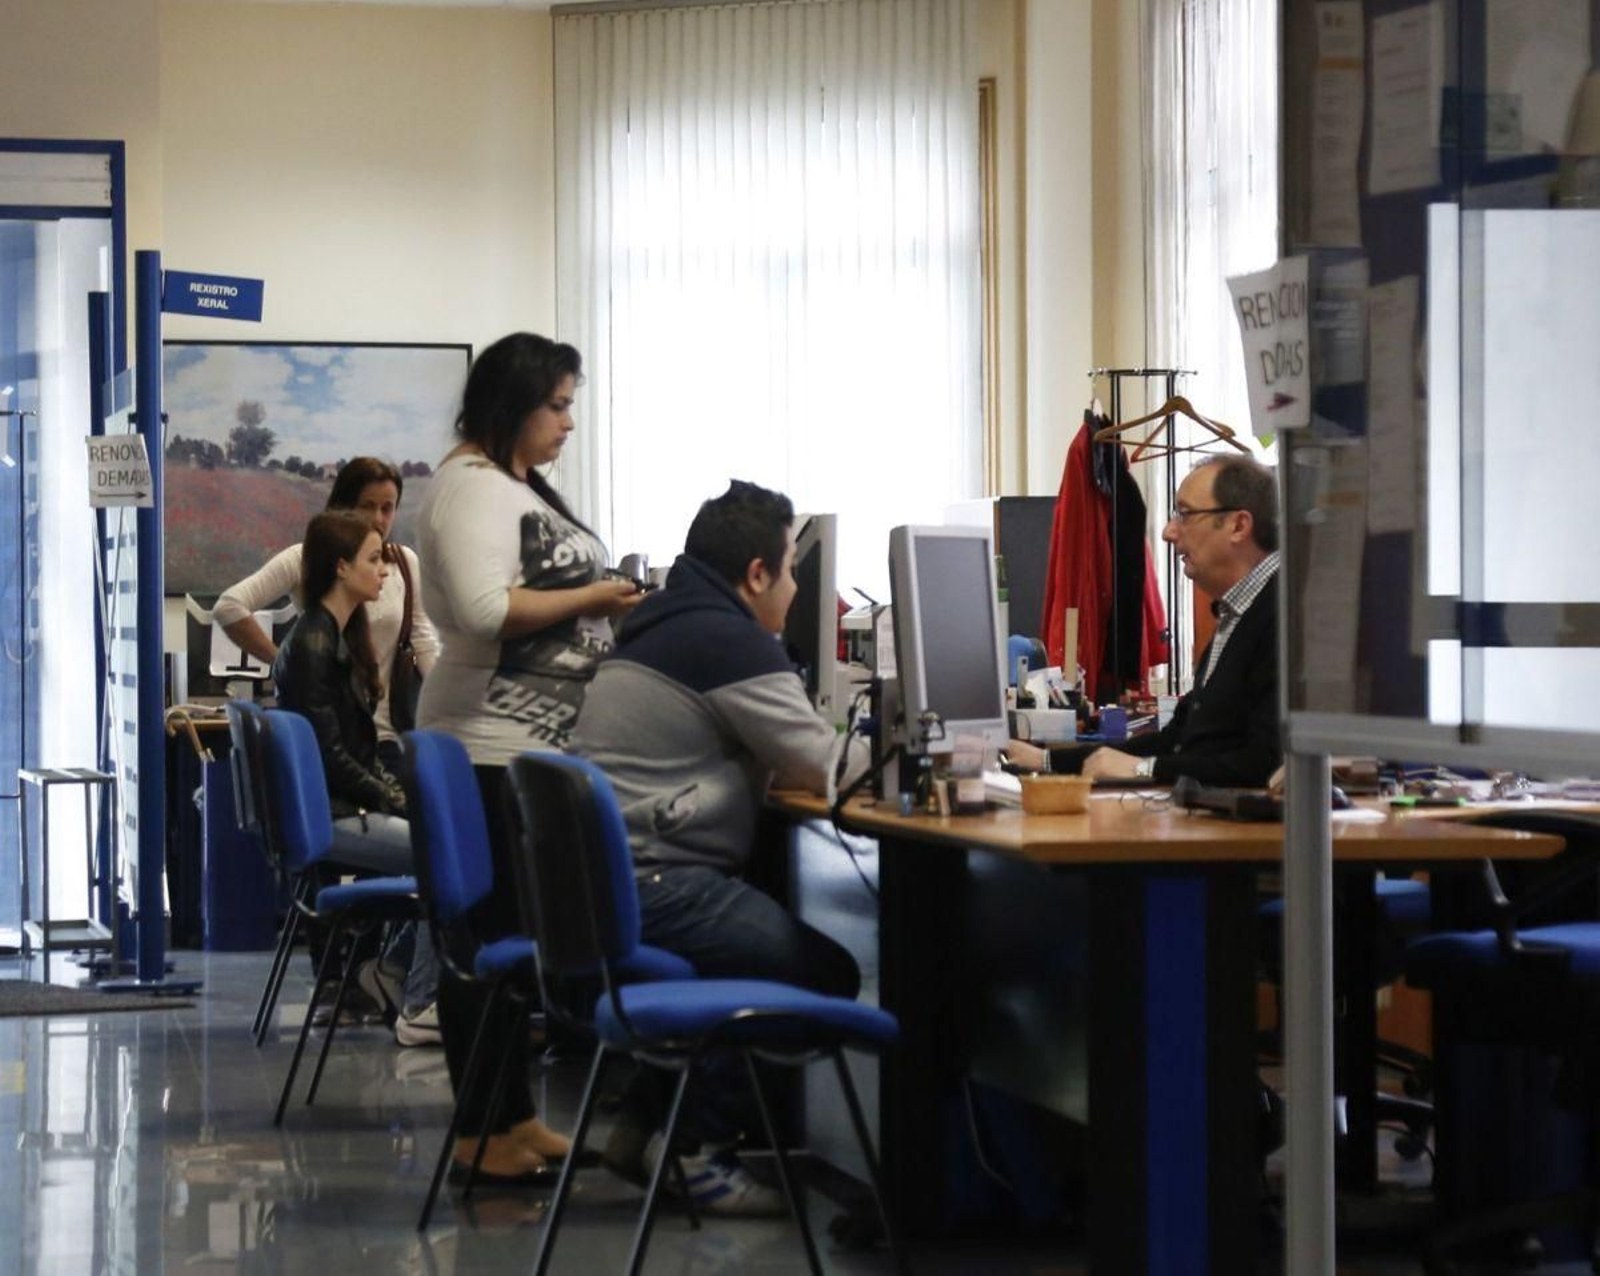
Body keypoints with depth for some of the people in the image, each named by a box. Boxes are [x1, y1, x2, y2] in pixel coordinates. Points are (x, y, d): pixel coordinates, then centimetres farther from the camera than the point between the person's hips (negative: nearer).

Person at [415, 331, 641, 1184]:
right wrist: (588, 599, -16)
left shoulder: (517, 486, 20)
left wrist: (603, 605, 13)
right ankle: (481, 1133, -3)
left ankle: (513, 1117, 18)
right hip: (493, 750, -10)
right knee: (490, 935, -7)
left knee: (517, 936, 12)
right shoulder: (472, 484, -12)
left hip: (534, 750, 10)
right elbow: (483, 607, -25)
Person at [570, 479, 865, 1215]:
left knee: (783, 949, 23)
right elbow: (824, 769, -9)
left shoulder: (660, 624, 20)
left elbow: (763, 762, 29)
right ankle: (694, 1144, 0)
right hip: (648, 889, -11)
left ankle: (647, 1124, 20)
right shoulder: (733, 641, -12)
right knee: (824, 975, -6)